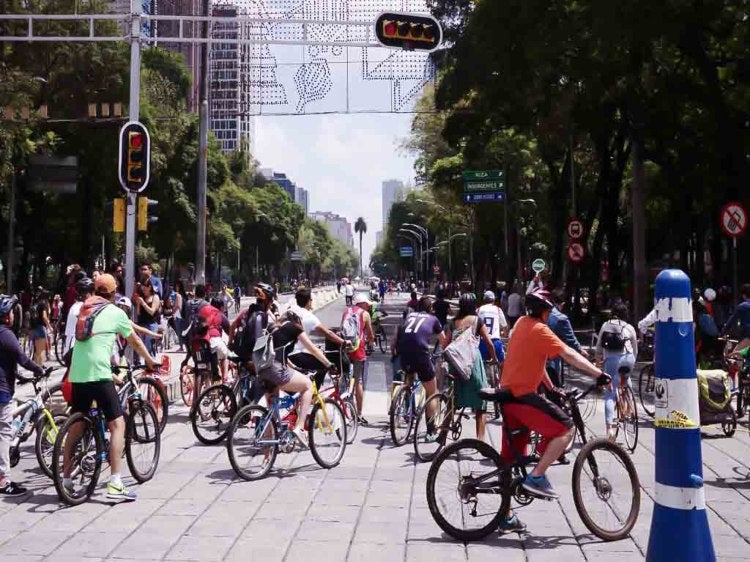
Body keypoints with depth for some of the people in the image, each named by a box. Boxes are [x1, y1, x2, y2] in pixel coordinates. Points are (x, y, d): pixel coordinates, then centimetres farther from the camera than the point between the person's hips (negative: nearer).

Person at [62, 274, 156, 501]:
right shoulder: (115, 312, 6)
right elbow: (135, 342, 16)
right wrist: (150, 361, 30)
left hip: (77, 373, 6)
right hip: (99, 374, -6)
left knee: (76, 425, 17)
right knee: (117, 425, -3)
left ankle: (66, 479, 23)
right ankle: (115, 484, -10)